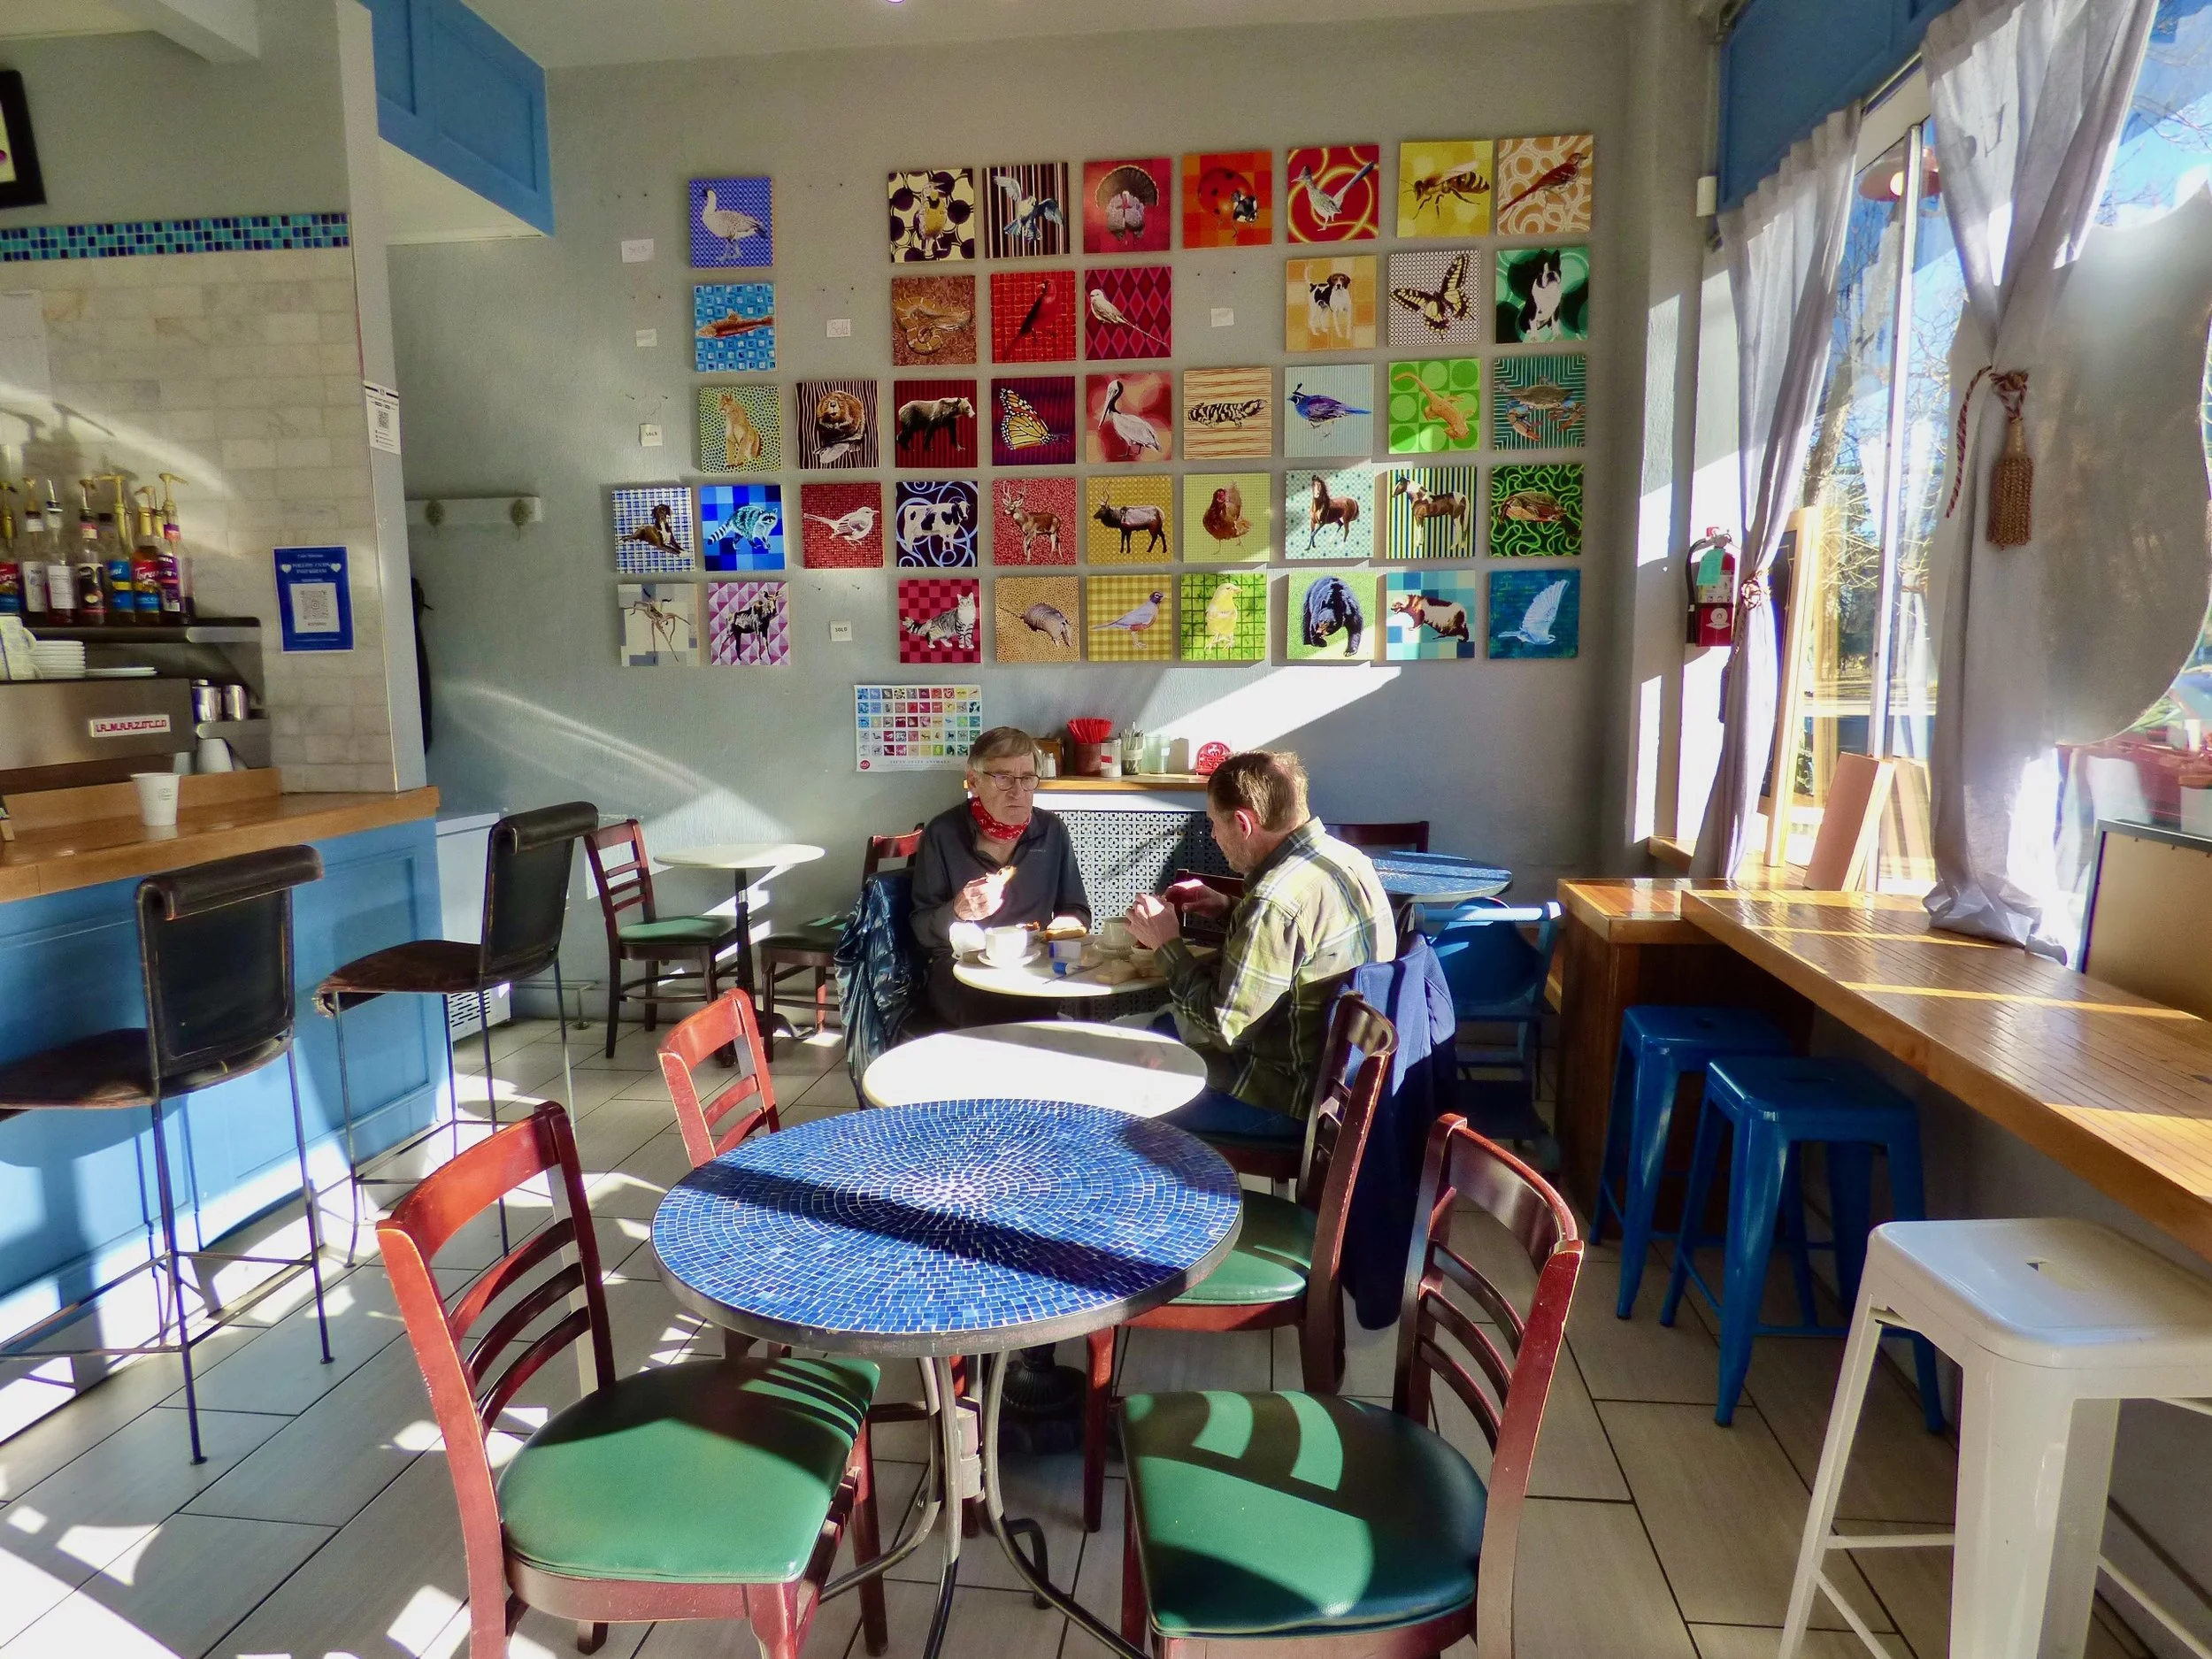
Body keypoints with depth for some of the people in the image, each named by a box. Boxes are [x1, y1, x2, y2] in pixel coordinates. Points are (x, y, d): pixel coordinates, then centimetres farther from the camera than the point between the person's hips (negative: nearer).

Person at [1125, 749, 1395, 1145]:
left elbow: (1222, 1023, -23)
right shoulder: (1345, 857, 1)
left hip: (1297, 1096, -9)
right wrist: (1229, 910, 8)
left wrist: (1167, 943, -10)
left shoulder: (1277, 897, -29)